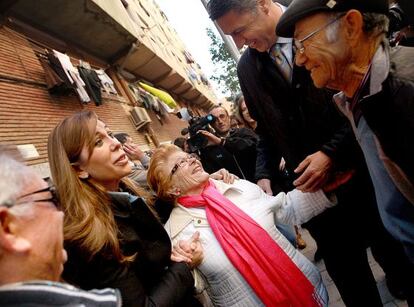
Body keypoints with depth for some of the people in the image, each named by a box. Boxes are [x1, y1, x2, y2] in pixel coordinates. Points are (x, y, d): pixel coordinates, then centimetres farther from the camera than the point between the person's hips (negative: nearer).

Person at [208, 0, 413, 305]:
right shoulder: (247, 68, 2)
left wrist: (332, 152, -17)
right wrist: (265, 174, -3)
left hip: (362, 169, -2)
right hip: (310, 184, 2)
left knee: (389, 247, 20)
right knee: (350, 278, 13)